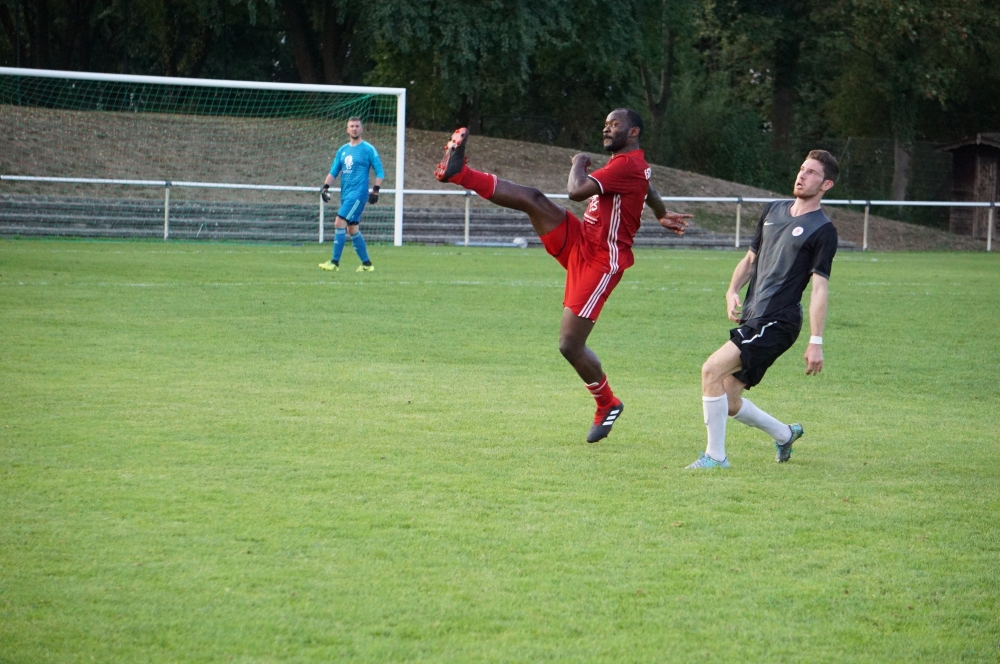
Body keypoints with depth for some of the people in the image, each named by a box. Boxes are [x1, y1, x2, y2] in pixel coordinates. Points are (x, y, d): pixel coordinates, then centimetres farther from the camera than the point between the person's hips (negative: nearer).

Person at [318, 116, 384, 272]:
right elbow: (334, 171, 16)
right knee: (353, 229, 9)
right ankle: (366, 264, 17)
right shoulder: (343, 150, 15)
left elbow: (379, 172, -2)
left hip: (358, 193, -7)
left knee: (339, 223, -17)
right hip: (345, 194, 7)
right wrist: (326, 186, 1)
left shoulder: (368, 149, -3)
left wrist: (375, 190, -12)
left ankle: (335, 262, -15)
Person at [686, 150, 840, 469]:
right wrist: (733, 290, 5)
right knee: (728, 402, 10)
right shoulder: (773, 211, 16)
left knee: (712, 370, -21)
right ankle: (784, 434, 34)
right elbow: (751, 258, 24)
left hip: (777, 322, -8)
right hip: (751, 319, 8)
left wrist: (816, 342, -15)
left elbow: (819, 288, -11)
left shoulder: (822, 230, -6)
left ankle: (715, 456, -12)